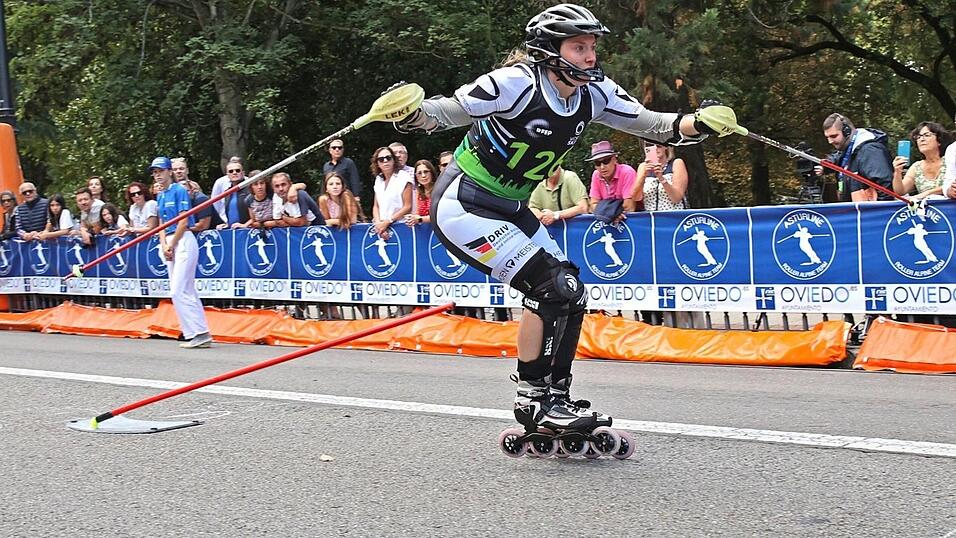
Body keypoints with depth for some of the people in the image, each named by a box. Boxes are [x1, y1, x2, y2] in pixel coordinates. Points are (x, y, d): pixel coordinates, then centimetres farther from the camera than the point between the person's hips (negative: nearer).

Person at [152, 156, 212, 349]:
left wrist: (172, 245, -11)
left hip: (183, 241, -9)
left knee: (178, 291, -14)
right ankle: (199, 334, 9)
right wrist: (164, 245, 1)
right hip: (170, 244, 9)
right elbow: (162, 224, 17)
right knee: (187, 292, 7)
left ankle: (199, 333, -13)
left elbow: (183, 222, -13)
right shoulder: (160, 196, 17)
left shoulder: (179, 191, -8)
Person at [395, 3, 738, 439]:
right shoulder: (516, 83, -24)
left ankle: (554, 399, 14)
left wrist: (701, 123, -20)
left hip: (510, 208, 8)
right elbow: (442, 113, -24)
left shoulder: (594, 93, -3)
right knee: (551, 288, -17)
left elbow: (650, 124, -3)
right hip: (463, 205, -8)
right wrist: (410, 114, -45)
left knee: (571, 293, 3)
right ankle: (532, 399, -5)